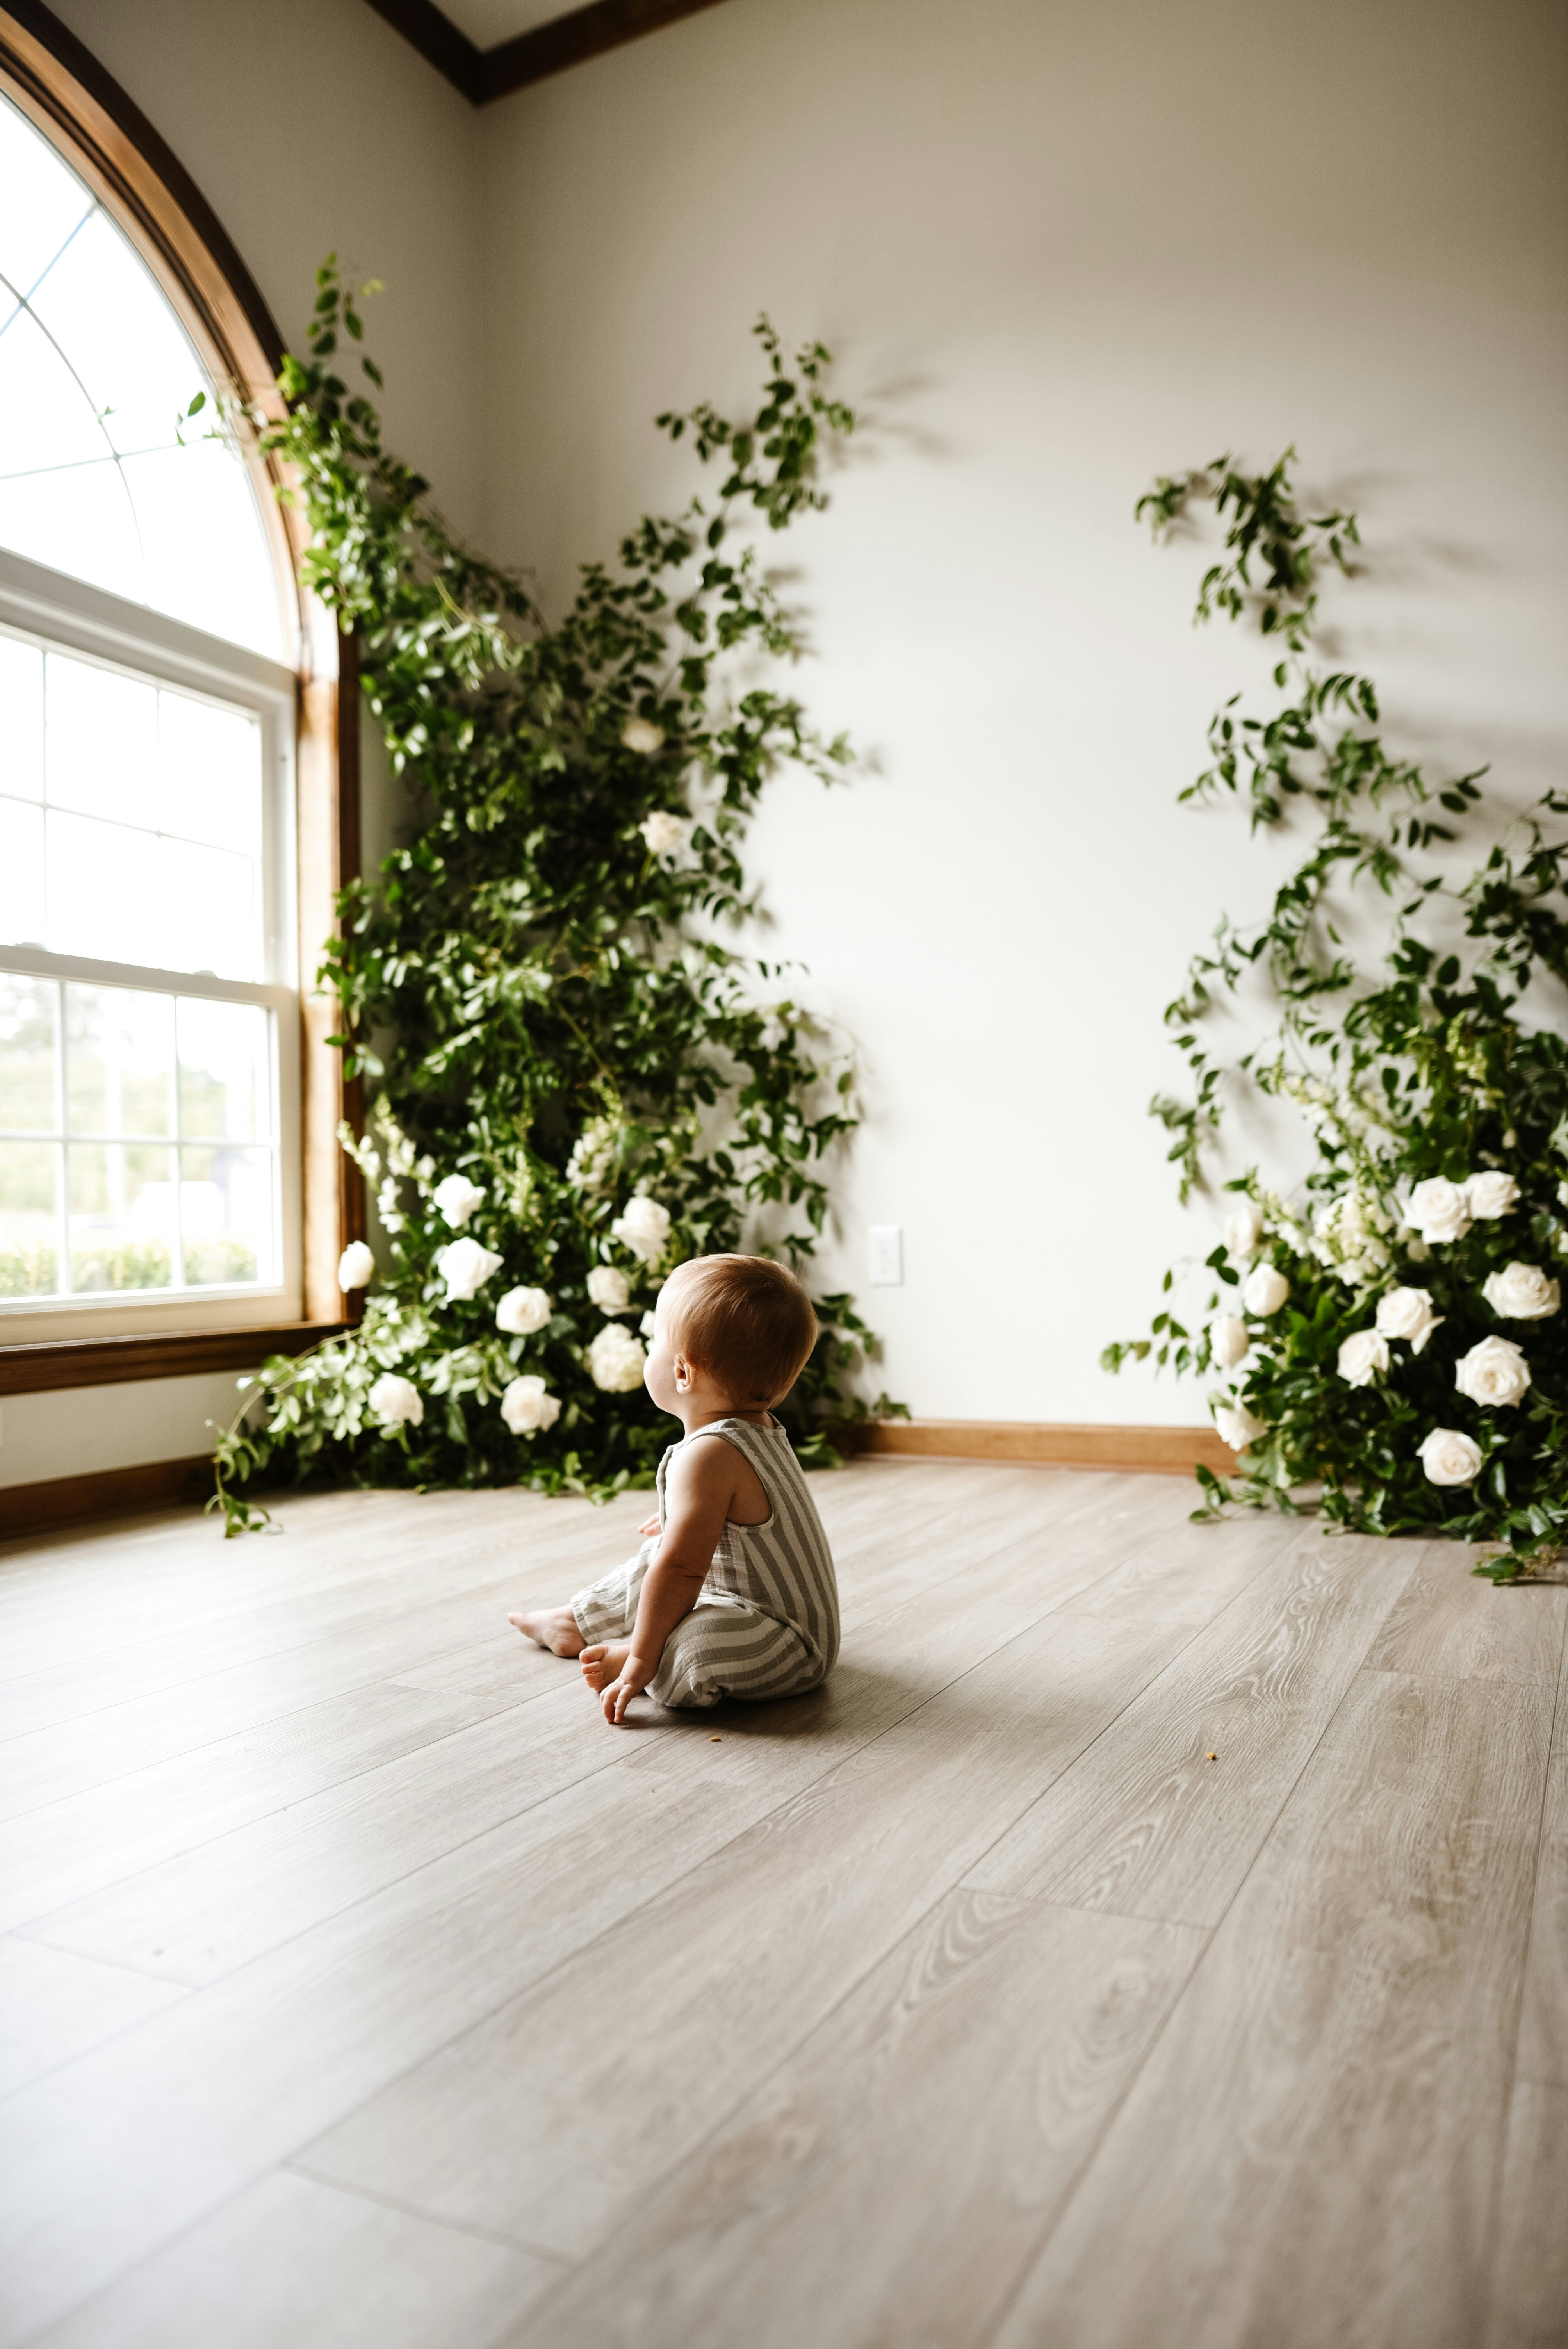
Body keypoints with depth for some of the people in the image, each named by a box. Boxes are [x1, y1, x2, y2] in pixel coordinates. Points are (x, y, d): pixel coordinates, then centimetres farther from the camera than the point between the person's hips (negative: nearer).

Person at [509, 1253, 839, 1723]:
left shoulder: (708, 1455, -28)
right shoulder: (758, 1429, 5)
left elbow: (681, 1570, -28)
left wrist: (642, 1658, -20)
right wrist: (683, 1524, 44)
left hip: (788, 1643, -11)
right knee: (653, 1561, 23)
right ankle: (582, 1621, 40)